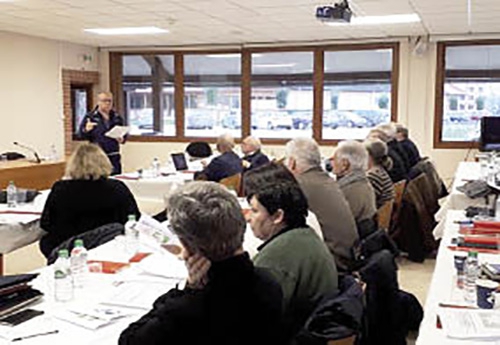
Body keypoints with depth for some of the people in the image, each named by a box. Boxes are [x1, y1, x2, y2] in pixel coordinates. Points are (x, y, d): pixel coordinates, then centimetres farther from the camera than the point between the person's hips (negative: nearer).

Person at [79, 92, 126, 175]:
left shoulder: (117, 118, 11)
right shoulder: (89, 117, -1)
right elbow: (81, 135, -4)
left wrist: (122, 140, -4)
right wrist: (86, 130, -26)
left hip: (114, 158, 4)